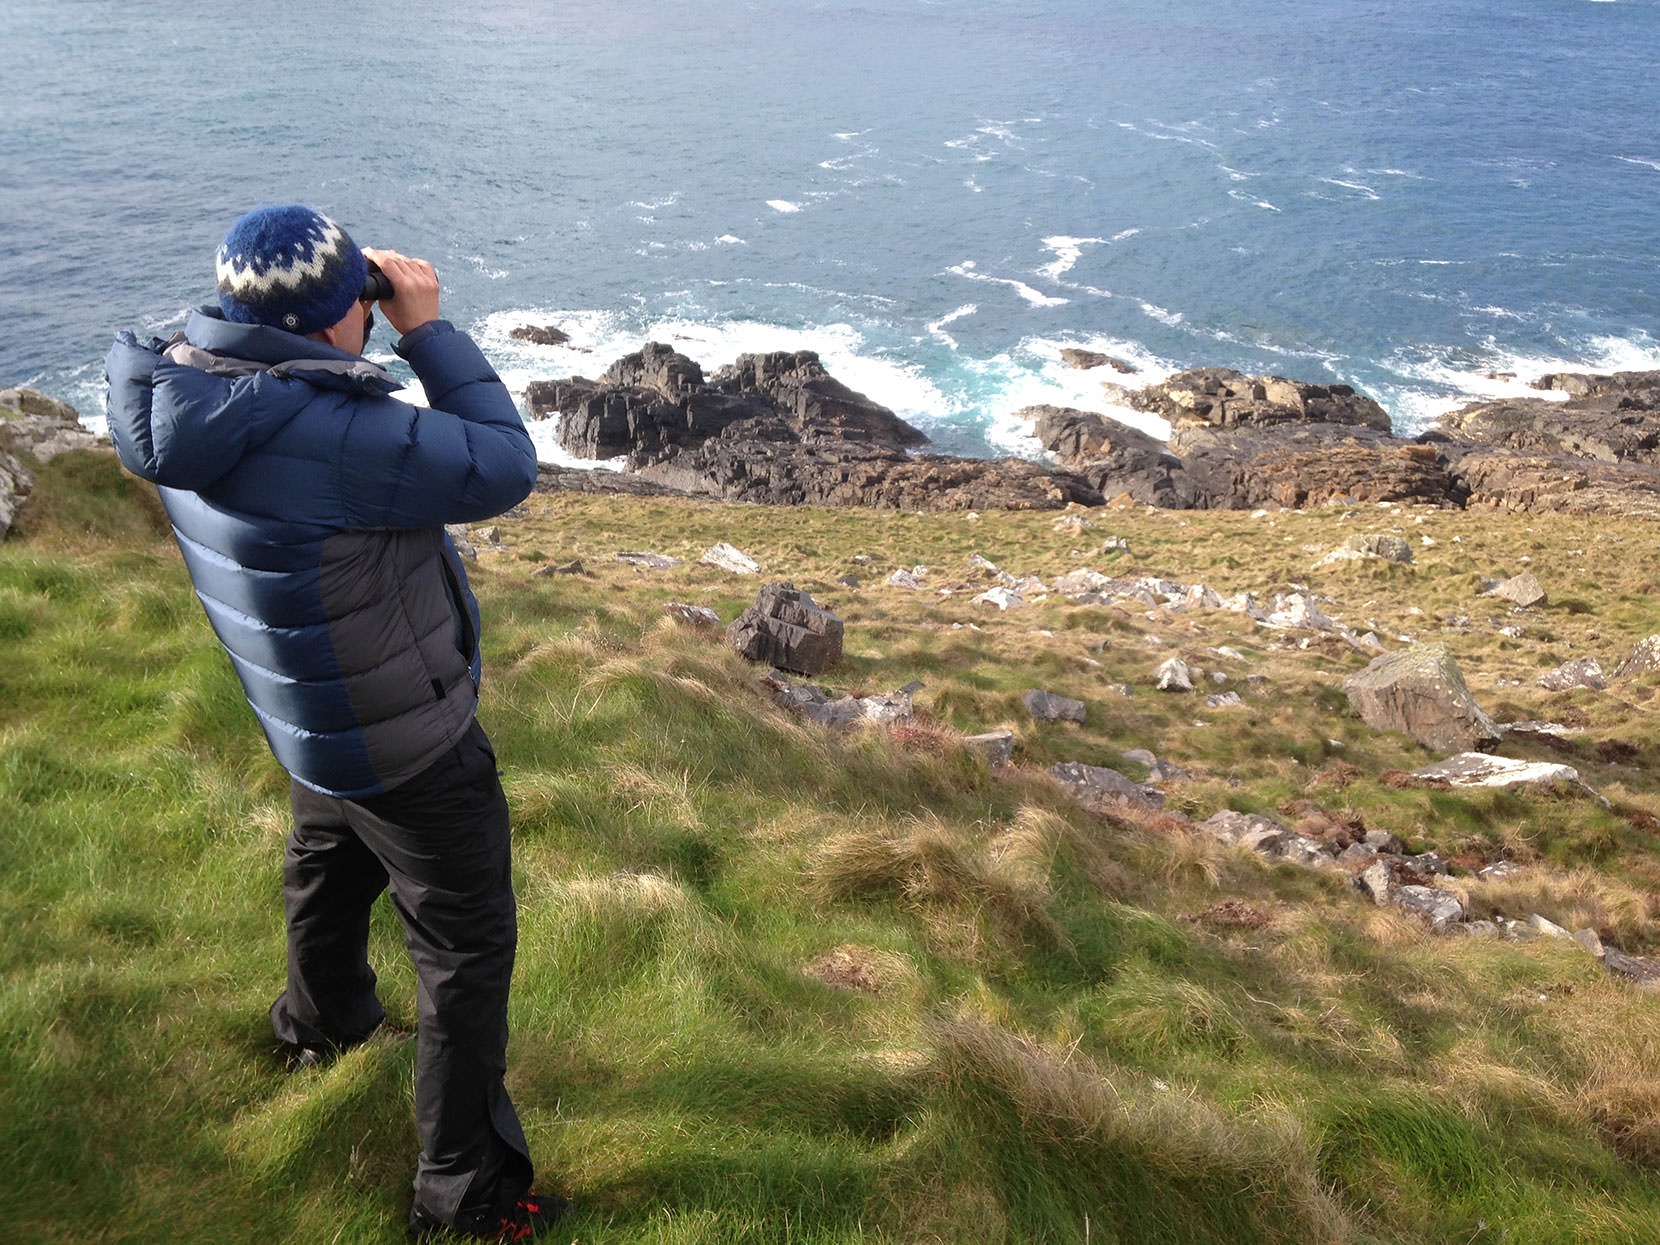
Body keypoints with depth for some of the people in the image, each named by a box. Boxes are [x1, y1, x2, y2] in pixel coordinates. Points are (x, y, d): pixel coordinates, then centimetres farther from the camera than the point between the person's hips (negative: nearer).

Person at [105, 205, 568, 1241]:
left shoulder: (191, 400, -9)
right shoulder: (329, 436, -36)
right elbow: (504, 466, -25)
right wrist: (426, 328, -19)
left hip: (311, 725, 9)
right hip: (409, 748, -9)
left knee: (329, 872, 33)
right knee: (466, 947, 7)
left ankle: (324, 1022, 62)